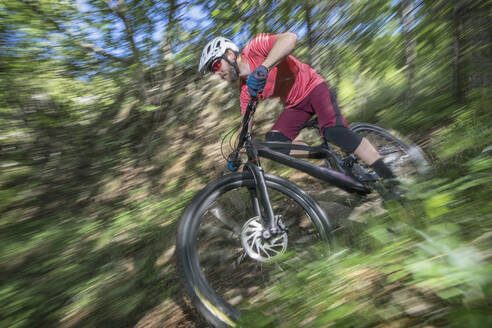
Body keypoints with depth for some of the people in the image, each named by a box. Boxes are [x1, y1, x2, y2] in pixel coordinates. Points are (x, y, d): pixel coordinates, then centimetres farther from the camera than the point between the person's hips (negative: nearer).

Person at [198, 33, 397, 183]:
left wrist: (263, 68, -49)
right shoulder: (245, 91, 0)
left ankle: (390, 178, -20)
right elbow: (246, 125, 5)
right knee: (273, 141, -14)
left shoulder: (254, 49, -18)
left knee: (334, 131, -29)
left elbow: (290, 38, -37)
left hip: (312, 87, -6)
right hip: (294, 105, 7)